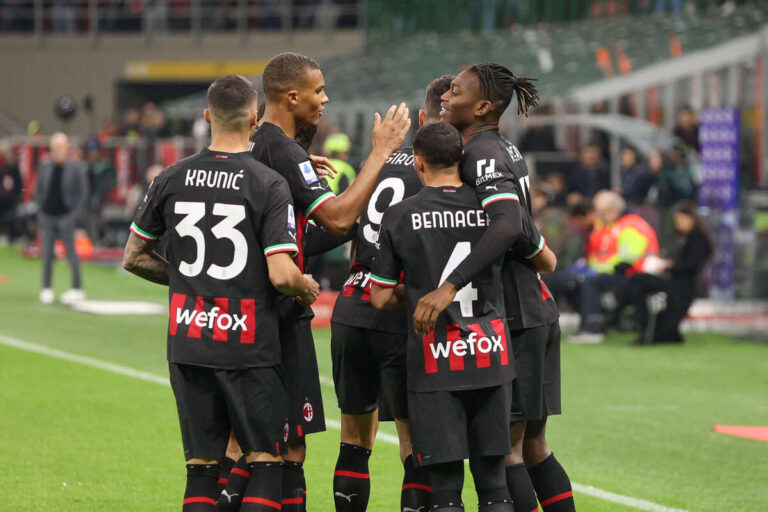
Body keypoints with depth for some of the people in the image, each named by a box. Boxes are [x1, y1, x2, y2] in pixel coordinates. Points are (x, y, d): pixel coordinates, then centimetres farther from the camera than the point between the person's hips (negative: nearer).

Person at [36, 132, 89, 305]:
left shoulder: (77, 168, -3)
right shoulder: (44, 167, 7)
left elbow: (83, 194, -2)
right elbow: (40, 192, 15)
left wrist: (76, 214, -11)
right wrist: (40, 214, 8)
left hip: (65, 217, -3)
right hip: (47, 217, 3)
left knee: (71, 252, 1)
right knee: (47, 253, 2)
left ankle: (77, 288, 8)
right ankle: (46, 289, 10)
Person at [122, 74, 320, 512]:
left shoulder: (172, 180, 3)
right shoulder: (270, 184, -10)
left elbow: (134, 258, 12)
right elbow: (282, 275, -16)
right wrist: (308, 288, 5)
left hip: (187, 342, 4)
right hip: (249, 346, -4)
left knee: (202, 467, 8)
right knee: (266, 461, 4)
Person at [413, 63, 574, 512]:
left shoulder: (482, 153, -15)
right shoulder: (505, 148, 12)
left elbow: (508, 225, -30)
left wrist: (449, 287, -36)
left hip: (512, 317, -9)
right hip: (538, 311, 9)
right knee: (532, 447, 13)